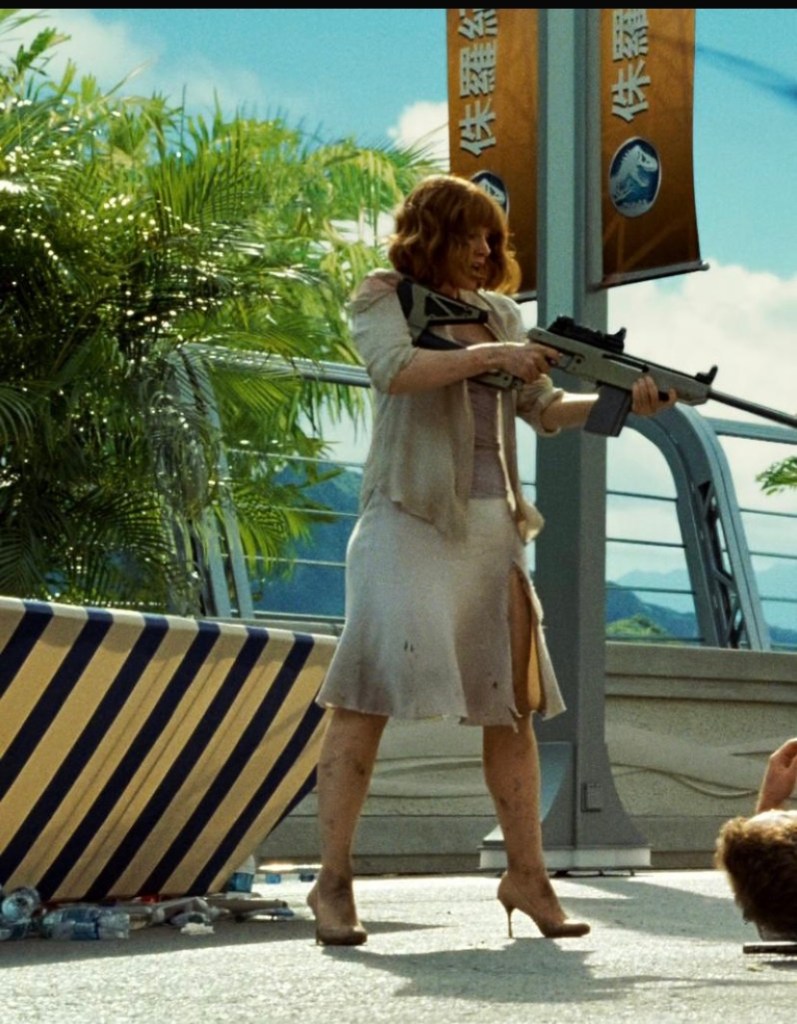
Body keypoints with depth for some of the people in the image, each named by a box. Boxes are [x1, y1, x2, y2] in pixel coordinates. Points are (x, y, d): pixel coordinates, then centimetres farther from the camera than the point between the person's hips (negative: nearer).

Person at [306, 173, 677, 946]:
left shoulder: (497, 312, 20)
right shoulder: (383, 297, 4)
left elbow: (543, 408, 13)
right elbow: (395, 369, -16)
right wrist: (489, 355, -19)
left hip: (492, 526, 6)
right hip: (410, 519, -6)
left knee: (512, 703, 5)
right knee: (369, 692, -10)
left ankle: (526, 875, 11)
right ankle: (333, 881, -7)